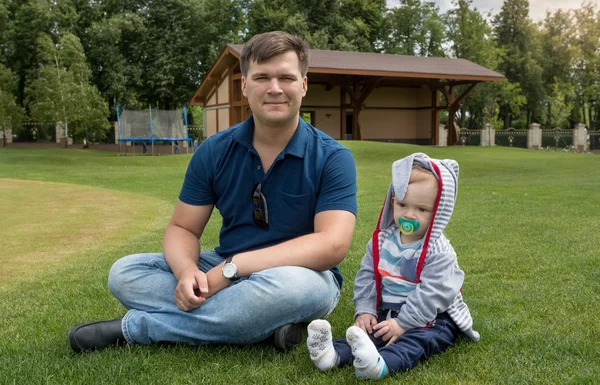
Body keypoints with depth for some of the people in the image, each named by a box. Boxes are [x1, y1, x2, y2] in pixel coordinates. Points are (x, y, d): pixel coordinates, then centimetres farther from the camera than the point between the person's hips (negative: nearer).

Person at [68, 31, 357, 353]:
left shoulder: (332, 158, -13)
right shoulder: (215, 151, -2)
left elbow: (332, 245, -25)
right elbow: (182, 228, 1)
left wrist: (233, 266, -29)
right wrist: (187, 271, -24)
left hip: (301, 276, -4)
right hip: (226, 273, 4)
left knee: (292, 286, -40)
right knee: (124, 272, -11)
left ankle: (134, 327, -20)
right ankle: (263, 324, -24)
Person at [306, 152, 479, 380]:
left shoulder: (438, 251, -15)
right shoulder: (381, 241, 3)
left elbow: (431, 293, -22)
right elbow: (366, 277, 5)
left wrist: (402, 323, -26)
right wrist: (365, 310, -8)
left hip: (431, 318, -6)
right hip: (388, 313, 6)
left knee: (416, 339, -34)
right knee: (366, 330, -19)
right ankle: (333, 354, -42)